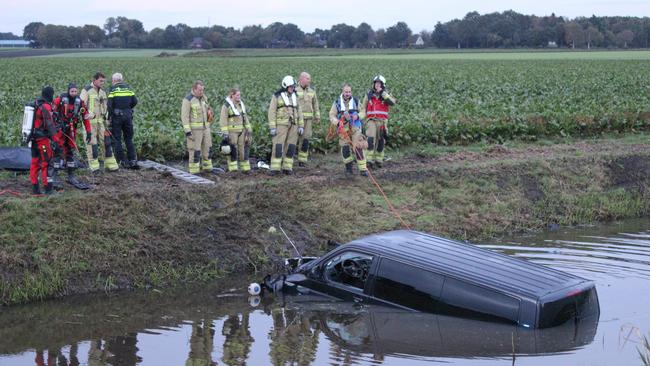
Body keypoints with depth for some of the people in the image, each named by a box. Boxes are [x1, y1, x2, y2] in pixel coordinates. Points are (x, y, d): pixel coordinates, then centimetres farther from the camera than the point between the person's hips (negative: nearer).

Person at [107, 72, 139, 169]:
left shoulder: (113, 89, -3)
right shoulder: (128, 88, 9)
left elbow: (110, 105, -10)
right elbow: (135, 101, 4)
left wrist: (109, 118, -6)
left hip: (116, 115, -4)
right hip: (128, 116, 4)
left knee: (116, 139, 4)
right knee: (129, 139, 12)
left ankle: (122, 161, 0)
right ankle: (132, 160, 5)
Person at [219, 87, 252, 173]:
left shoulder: (241, 105, 9)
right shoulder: (226, 106, -10)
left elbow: (245, 118, 15)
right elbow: (223, 121, -13)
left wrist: (249, 129, 10)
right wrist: (225, 133, -19)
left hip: (241, 131, 6)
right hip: (231, 131, -6)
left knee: (243, 150, 6)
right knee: (233, 151, -4)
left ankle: (245, 169, 12)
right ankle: (233, 170, 0)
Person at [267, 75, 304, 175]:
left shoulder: (295, 96, 9)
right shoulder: (277, 96, -5)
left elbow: (299, 111, 11)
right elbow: (272, 112, -7)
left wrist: (301, 126, 5)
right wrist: (272, 127, -13)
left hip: (293, 125, 4)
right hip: (281, 124, -4)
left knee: (290, 147, 3)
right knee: (278, 146, -9)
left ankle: (287, 168, 9)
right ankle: (274, 169, -7)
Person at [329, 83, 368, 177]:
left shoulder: (356, 101, 5)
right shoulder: (337, 103, 3)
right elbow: (332, 115, 3)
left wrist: (357, 116, -11)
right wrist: (337, 122, -15)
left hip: (354, 128, -1)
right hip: (343, 129, 1)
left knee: (358, 148, -10)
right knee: (345, 148, 0)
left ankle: (363, 169, -9)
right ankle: (348, 168, 15)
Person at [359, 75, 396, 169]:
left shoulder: (386, 95, 6)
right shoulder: (369, 95, 8)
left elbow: (392, 102, -16)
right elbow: (363, 108, 14)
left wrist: (382, 93, -17)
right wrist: (360, 117, 0)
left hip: (382, 121, 1)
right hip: (371, 120, -1)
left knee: (381, 142, 8)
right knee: (371, 140, -18)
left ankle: (378, 161, 19)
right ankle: (369, 160, -20)